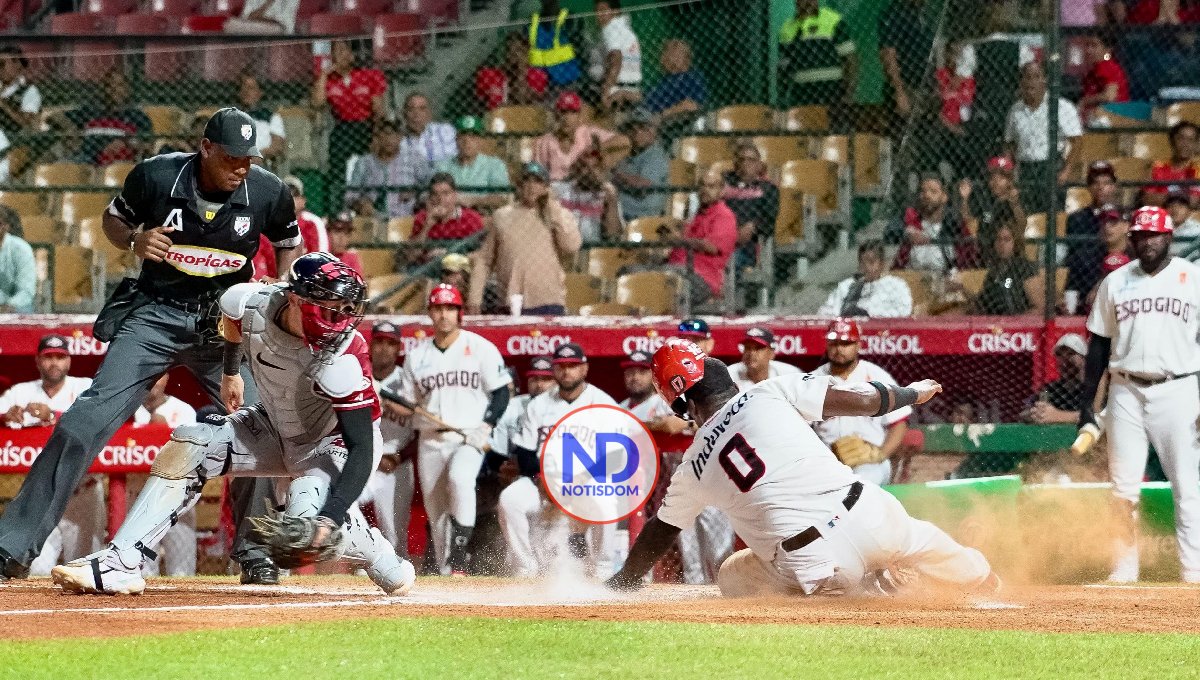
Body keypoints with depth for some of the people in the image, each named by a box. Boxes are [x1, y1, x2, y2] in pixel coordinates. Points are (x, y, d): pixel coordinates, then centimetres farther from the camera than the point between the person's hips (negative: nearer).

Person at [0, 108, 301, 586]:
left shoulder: (268, 193, -10)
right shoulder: (156, 176, -13)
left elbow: (289, 244, 10)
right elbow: (113, 219, 5)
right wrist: (133, 241, -17)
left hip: (224, 321, 2)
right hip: (153, 313, -2)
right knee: (90, 418, -14)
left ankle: (252, 551, 10)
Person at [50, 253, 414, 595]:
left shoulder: (343, 361, -35)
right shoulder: (252, 302, -23)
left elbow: (363, 448, -36)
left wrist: (330, 518, -47)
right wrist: (230, 372, 20)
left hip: (335, 443, -6)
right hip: (277, 428, 6)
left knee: (307, 517, -32)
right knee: (187, 446, -11)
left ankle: (384, 563, -5)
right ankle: (121, 563, -14)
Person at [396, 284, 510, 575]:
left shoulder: (480, 348, 2)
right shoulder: (417, 355, 12)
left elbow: (500, 394, 1)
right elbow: (409, 404, 16)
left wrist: (485, 428, -12)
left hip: (469, 439, -4)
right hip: (430, 442, 4)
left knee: (460, 478, -33)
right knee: (436, 513, 2)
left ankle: (458, 559, -30)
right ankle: (446, 574, 11)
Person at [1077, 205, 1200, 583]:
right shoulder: (1115, 282, 10)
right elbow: (1099, 344, 13)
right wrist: (1086, 403, 9)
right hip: (1126, 392, 3)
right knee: (1124, 487, 2)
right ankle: (1124, 568, 8)